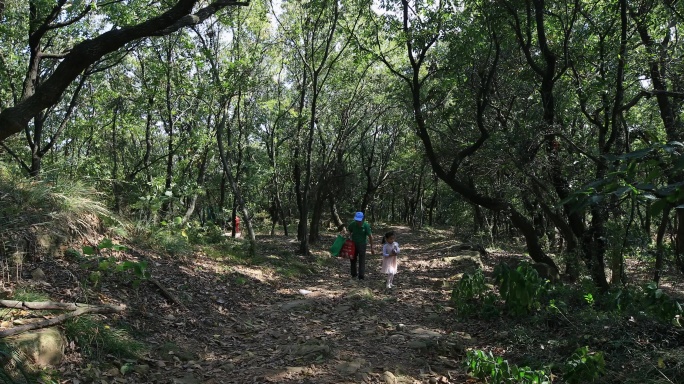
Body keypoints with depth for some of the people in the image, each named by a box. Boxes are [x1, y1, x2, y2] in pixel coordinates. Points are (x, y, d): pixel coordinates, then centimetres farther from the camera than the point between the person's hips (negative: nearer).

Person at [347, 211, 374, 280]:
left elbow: (370, 237, -12)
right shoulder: (353, 224, -13)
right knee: (353, 259, 14)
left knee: (362, 261, -3)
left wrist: (372, 248, -10)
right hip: (353, 244, 3)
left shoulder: (366, 225, -19)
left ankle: (361, 276, 3)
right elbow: (348, 230, 10)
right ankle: (354, 274, 29)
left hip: (362, 245, -3)